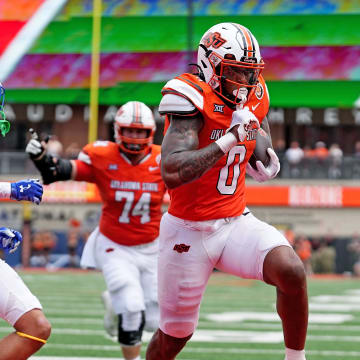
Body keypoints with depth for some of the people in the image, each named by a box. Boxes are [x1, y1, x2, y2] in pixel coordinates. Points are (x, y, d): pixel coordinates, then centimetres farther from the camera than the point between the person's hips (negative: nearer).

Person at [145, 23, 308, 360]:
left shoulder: (254, 99, 1)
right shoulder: (192, 99, -20)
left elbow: (261, 146, 19)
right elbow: (172, 174, -33)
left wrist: (268, 164, -5)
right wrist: (231, 138, -31)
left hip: (236, 222, 5)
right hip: (189, 230, -5)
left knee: (291, 271, -24)